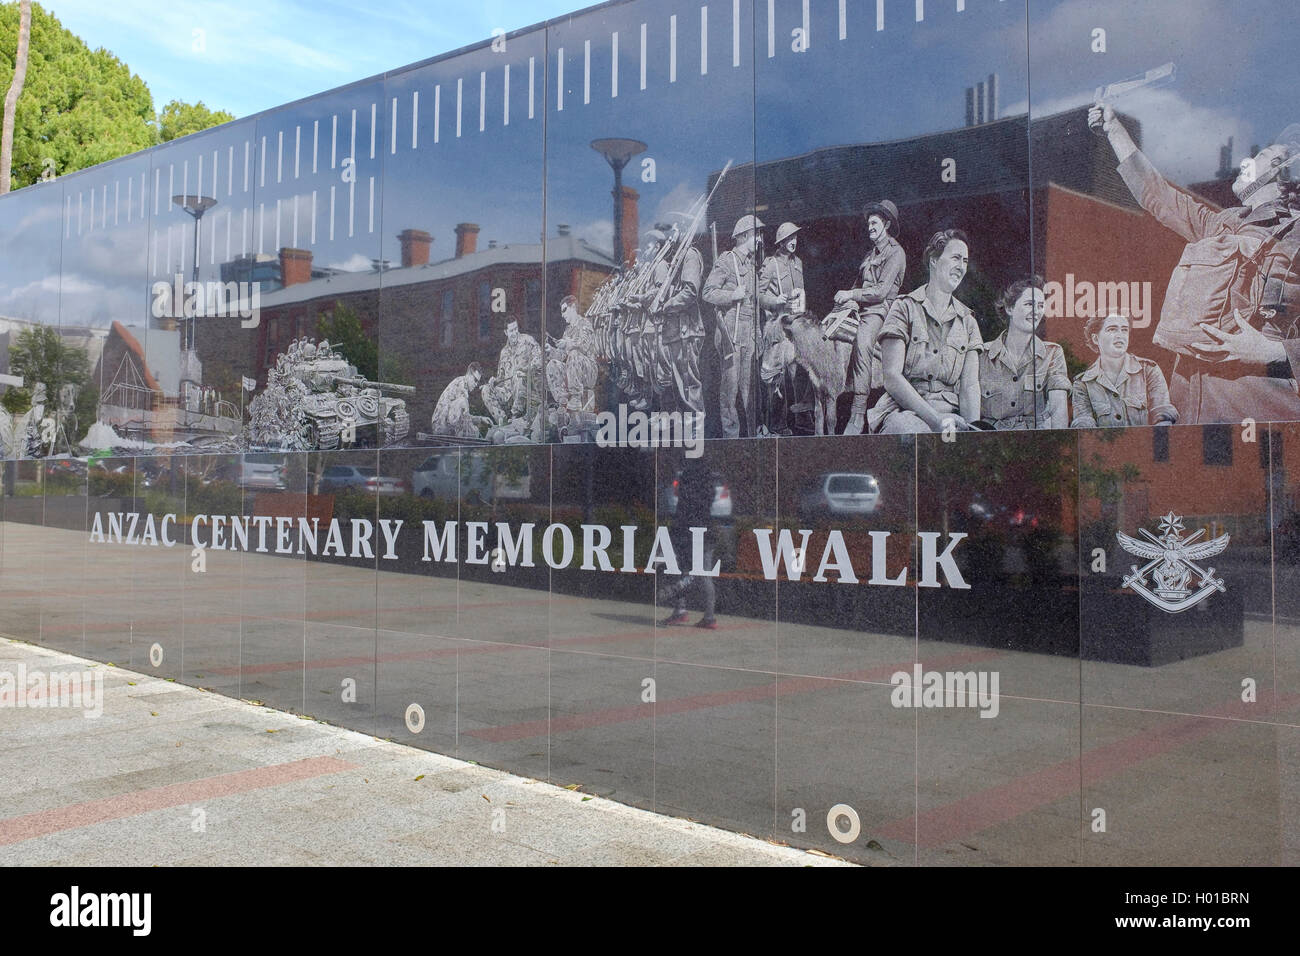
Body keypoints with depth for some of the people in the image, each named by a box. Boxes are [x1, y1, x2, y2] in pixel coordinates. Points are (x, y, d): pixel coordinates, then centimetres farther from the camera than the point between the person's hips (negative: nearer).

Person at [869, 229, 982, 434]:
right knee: (918, 431, -39)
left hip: (949, 412, 3)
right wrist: (935, 418, -19)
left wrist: (973, 426, -15)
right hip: (904, 410, -3)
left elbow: (969, 385, 7)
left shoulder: (967, 320, 19)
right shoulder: (905, 308, 5)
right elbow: (892, 377, -7)